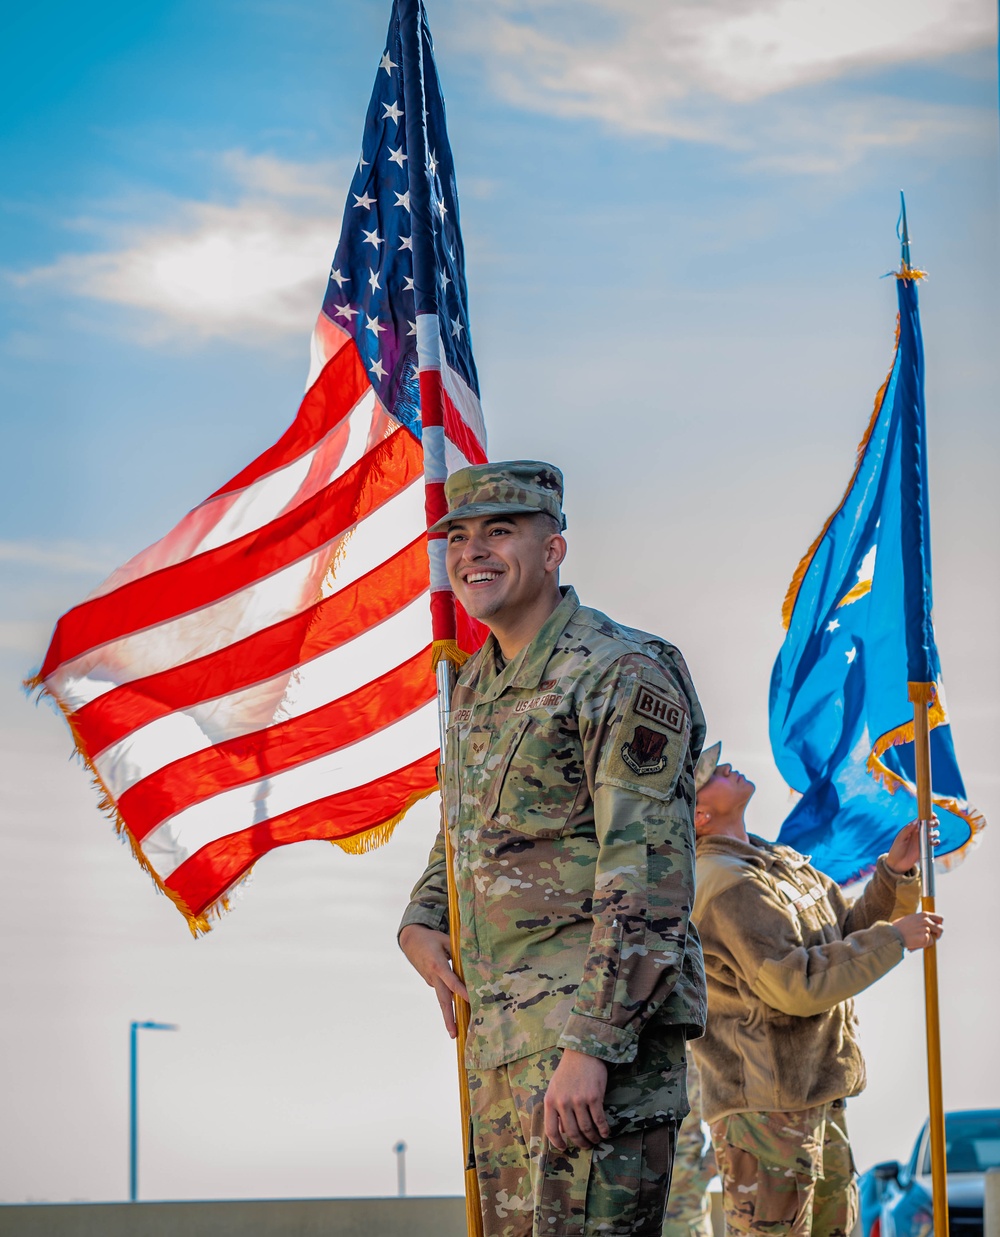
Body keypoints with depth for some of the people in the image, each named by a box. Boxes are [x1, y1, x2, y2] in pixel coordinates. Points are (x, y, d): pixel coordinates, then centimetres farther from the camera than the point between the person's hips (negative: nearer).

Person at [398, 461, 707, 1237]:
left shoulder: (623, 676, -12)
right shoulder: (477, 686, 16)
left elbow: (648, 881, -19)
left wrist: (590, 1044, -25)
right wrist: (421, 924, 12)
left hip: (598, 1026, -9)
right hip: (499, 1031, 9)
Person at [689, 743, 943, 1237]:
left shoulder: (783, 863, 16)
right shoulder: (728, 885, -17)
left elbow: (852, 933, 20)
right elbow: (798, 986, -23)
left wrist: (896, 873, 5)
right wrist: (894, 937, -15)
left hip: (818, 1099, 10)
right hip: (763, 1106, -10)